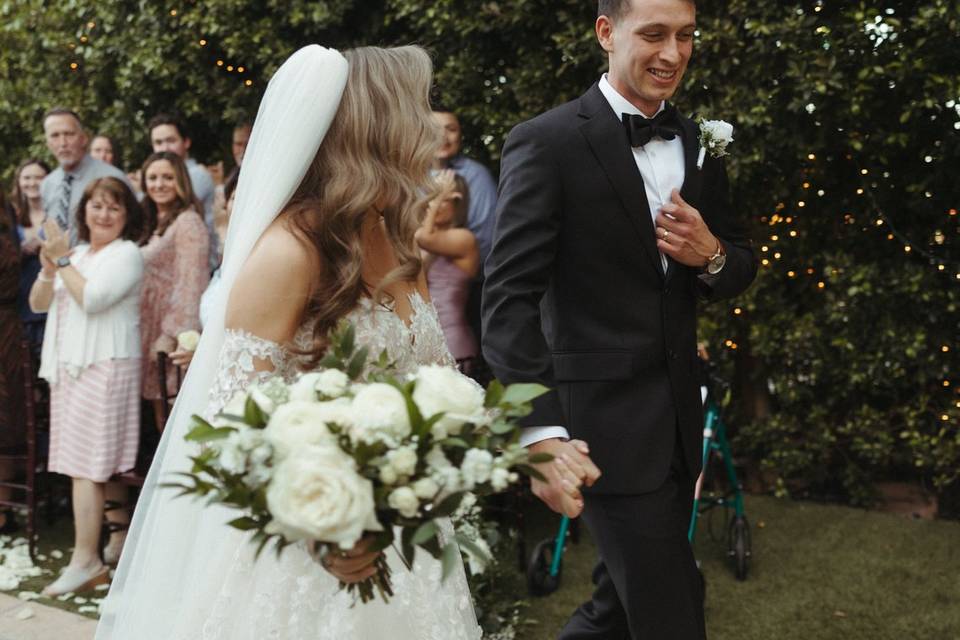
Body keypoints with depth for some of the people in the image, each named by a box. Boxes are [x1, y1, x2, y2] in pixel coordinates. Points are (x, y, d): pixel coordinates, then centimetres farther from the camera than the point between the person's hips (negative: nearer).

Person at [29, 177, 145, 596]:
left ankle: (85, 561, -8)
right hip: (70, 367, 7)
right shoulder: (76, 254, 17)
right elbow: (38, 303, 14)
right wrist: (49, 267, -3)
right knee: (103, 463, 10)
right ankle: (124, 537, 21)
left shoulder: (126, 254, -5)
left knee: (85, 464, -10)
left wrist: (63, 259, -8)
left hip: (104, 368, -7)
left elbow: (91, 299, -17)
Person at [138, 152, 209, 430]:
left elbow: (189, 283, -17)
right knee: (161, 415, 11)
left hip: (173, 335, -8)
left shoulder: (188, 222, -10)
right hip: (151, 331, 8)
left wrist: (171, 336, -20)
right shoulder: (154, 225, 18)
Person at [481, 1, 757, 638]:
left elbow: (742, 267, 16)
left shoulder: (699, 144, 9)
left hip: (679, 418, 7)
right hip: (605, 421, -7)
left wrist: (712, 254, -8)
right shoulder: (547, 143, -11)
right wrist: (541, 429, -26)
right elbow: (510, 297, -16)